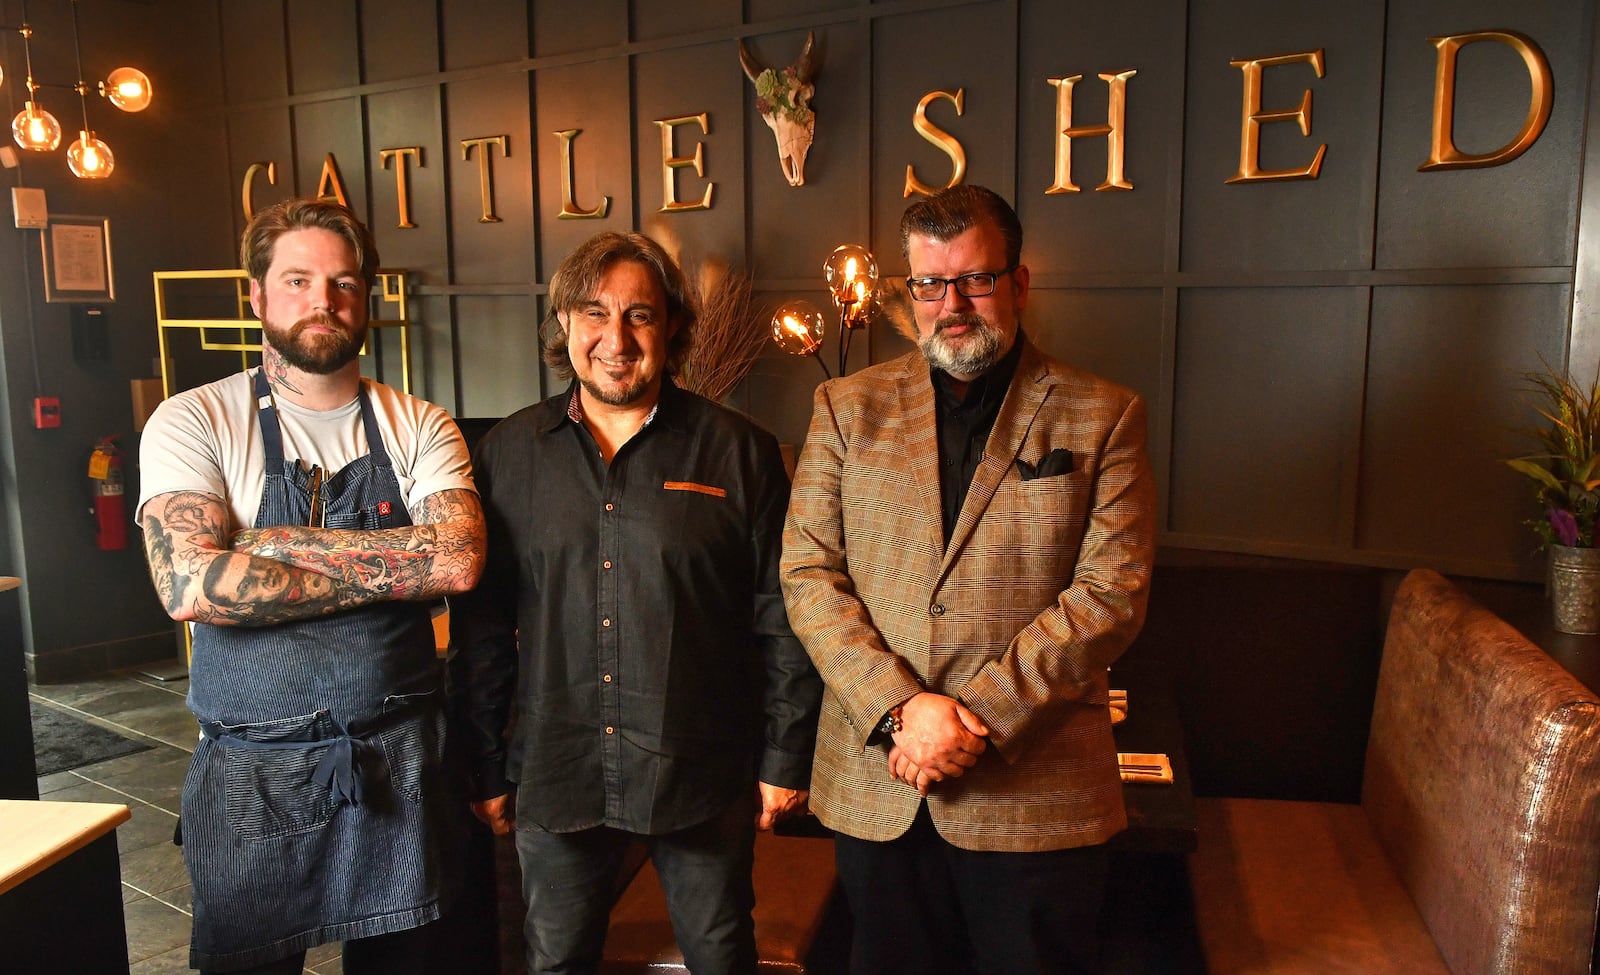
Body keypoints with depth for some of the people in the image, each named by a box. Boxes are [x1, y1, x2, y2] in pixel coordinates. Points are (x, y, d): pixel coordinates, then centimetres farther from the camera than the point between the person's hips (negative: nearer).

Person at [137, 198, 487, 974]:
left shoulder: (418, 427, 1)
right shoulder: (192, 424, -4)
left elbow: (460, 558, -16)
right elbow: (190, 584, -20)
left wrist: (279, 543, -17)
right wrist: (394, 569, -17)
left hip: (399, 764, 2)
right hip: (252, 775, -1)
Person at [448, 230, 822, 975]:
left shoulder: (738, 452, -4)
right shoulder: (508, 454, 2)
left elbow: (782, 620, -2)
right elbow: (480, 627, 5)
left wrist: (786, 758, -2)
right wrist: (485, 768, 6)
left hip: (704, 774, -1)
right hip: (556, 775, 2)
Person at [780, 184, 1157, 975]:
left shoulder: (1102, 417, -1)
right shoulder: (847, 407, 4)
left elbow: (1112, 592, -8)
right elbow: (808, 575, -1)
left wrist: (977, 715, -16)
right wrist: (902, 707, -13)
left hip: (1036, 789, -1)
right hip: (874, 784, 2)